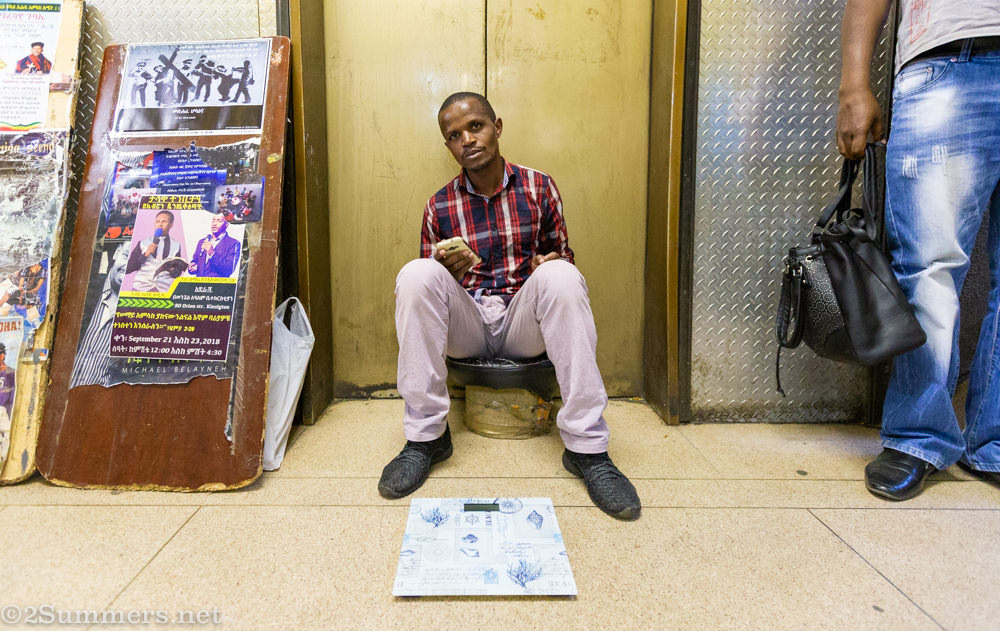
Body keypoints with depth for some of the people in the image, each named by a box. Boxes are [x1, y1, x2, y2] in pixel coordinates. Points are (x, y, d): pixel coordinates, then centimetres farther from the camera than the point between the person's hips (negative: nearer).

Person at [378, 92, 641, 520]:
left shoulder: (539, 188, 4)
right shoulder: (439, 206, 4)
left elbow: (565, 257, 10)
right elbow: (425, 289, 8)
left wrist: (552, 265, -15)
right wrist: (445, 271, -16)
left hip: (523, 323, 0)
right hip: (464, 327, 1)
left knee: (560, 276, -31)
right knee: (414, 274, -26)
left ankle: (586, 447, -28)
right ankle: (425, 435, -21)